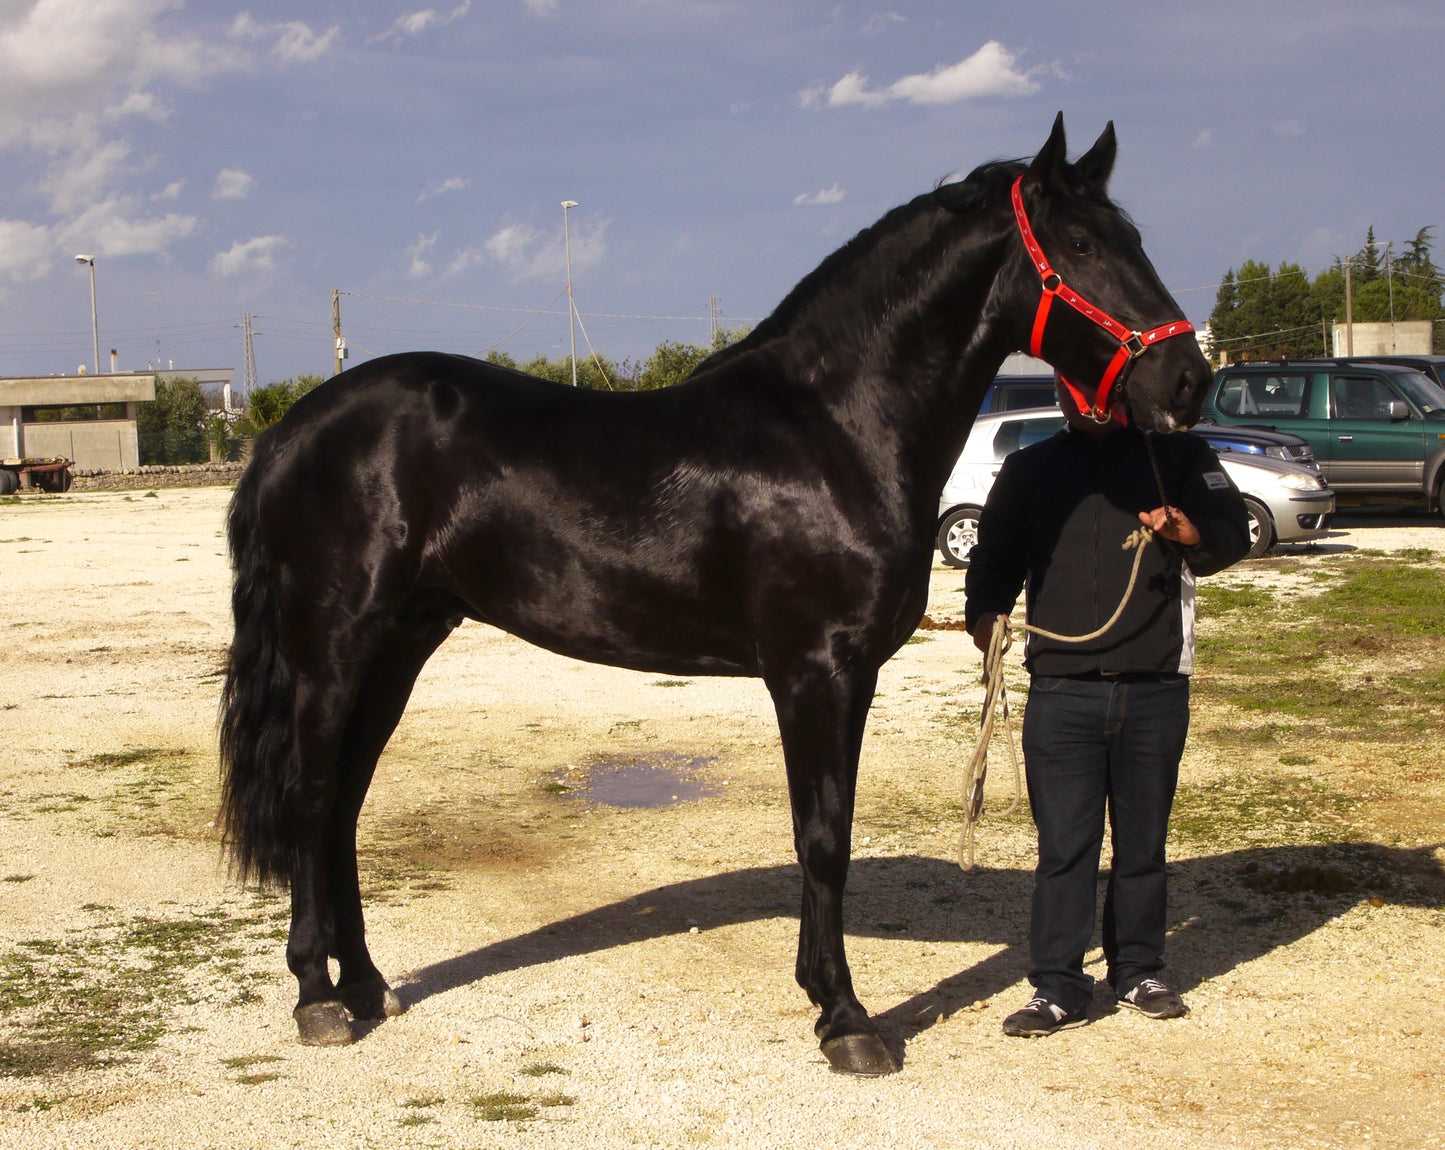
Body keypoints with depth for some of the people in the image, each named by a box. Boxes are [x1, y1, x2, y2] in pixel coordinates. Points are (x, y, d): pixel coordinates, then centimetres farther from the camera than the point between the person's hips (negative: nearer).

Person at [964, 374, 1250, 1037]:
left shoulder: (1177, 458, 9)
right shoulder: (1029, 471, 13)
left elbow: (1234, 534, 2)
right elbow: (996, 554, 13)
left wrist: (1191, 532, -21)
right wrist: (985, 612, -8)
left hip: (1156, 690, 0)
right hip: (1061, 691, 0)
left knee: (1143, 840, 10)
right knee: (1063, 843, -2)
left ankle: (1139, 970, 25)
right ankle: (1058, 987, 4)